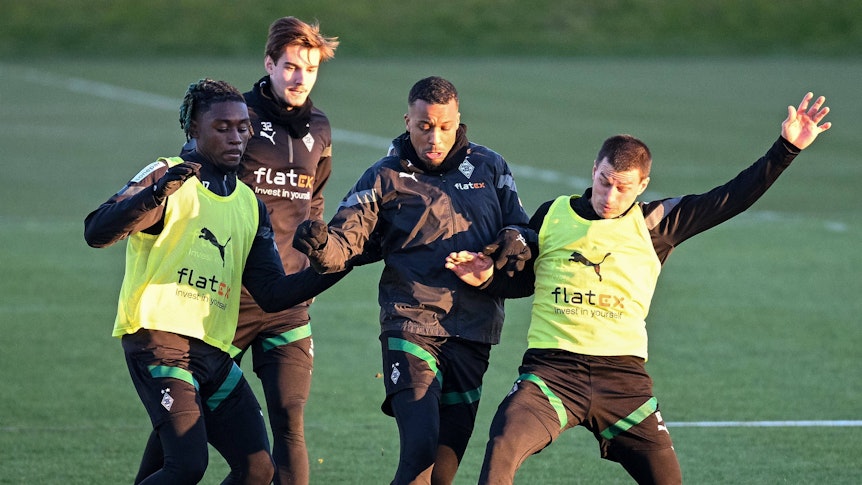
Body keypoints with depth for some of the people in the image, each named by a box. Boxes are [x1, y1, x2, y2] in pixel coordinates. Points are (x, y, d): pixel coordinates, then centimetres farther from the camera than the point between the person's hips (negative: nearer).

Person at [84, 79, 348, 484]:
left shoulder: (249, 204, 19)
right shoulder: (167, 178, -1)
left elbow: (272, 294, 15)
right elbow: (97, 233, -16)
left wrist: (333, 270, 1)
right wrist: (158, 191, -31)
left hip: (214, 353, 7)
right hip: (160, 340, -7)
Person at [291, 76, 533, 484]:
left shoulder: (489, 168, 12)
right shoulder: (385, 178, 4)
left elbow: (521, 225, 21)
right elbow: (345, 241, -5)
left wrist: (514, 240, -4)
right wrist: (320, 245, -29)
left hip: (472, 333, 3)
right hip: (410, 325, -3)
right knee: (420, 448, -20)